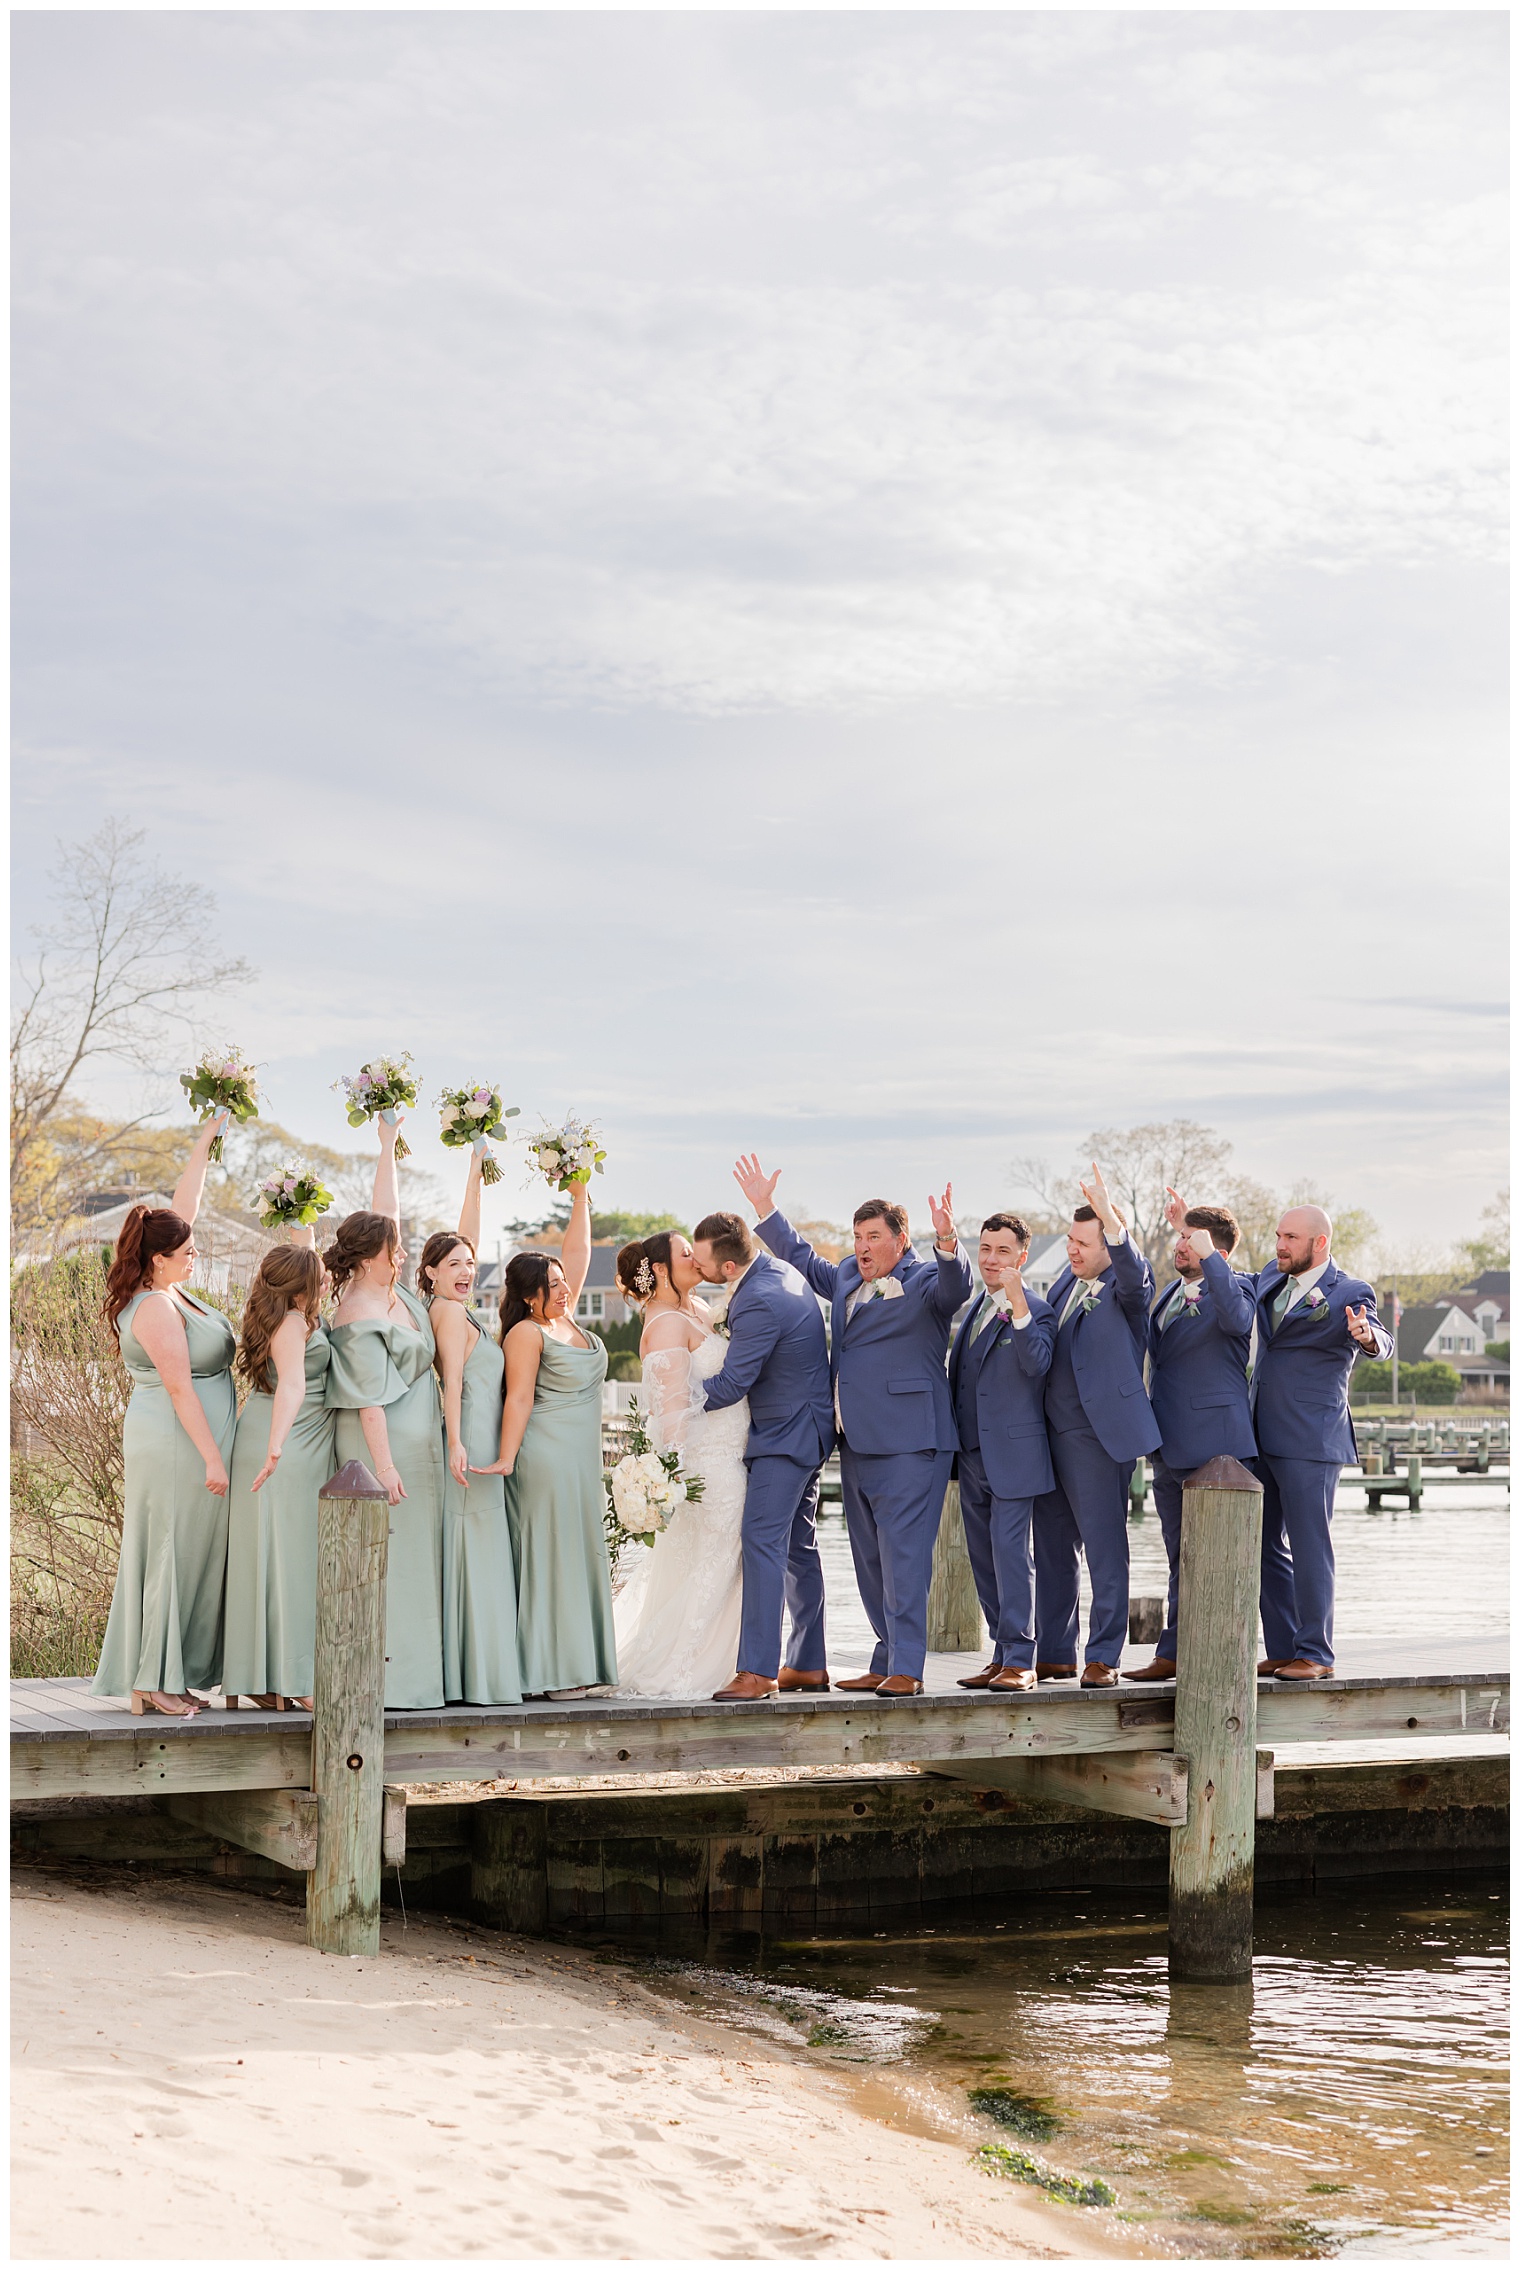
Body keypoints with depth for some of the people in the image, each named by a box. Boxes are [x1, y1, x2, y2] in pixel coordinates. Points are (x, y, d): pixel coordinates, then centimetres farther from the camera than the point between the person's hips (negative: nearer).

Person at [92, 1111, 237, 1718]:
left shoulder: (163, 1284, 7)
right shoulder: (157, 1308, -19)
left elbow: (184, 1205, 17)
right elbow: (180, 1389, -21)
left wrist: (206, 1139, 19)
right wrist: (212, 1458, -20)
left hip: (185, 1444, 10)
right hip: (178, 1444, -10)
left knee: (185, 1554, 11)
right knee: (172, 1553, -4)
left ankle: (154, 1678, 16)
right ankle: (154, 1682, 2)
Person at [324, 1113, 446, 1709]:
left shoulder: (390, 1289, 8)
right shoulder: (361, 1319, -18)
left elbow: (385, 1214, 18)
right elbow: (369, 1401, -21)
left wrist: (388, 1147, 20)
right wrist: (385, 1464, -22)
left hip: (414, 1442, 10)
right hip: (382, 1445, -10)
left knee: (410, 1554, 10)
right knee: (384, 1555, -7)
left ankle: (405, 1672, 13)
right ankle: (382, 1677, -5)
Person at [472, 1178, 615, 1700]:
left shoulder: (566, 1320, 14)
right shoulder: (527, 1333, -8)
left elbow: (576, 1254, 19)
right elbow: (518, 1399, -14)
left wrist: (580, 1198, 16)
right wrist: (506, 1459, -20)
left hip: (581, 1460, 9)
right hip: (547, 1456, -9)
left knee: (578, 1555, 8)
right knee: (547, 1557, -8)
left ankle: (571, 1665, 10)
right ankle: (546, 1672, -7)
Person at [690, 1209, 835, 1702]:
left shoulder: (760, 1303, -27)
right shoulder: (777, 1269, 4)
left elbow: (729, 1386, -23)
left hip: (785, 1436, -11)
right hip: (805, 1428, 11)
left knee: (761, 1542, -14)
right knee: (798, 1547, 13)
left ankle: (757, 1670, -18)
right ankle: (808, 1665, 19)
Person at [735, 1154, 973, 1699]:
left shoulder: (924, 1282, -5)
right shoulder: (847, 1277, 18)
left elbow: (955, 1287, -25)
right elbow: (802, 1259, 32)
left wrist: (947, 1243, -44)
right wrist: (765, 1209, 29)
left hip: (907, 1444, -8)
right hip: (856, 1445, 9)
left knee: (903, 1558, -9)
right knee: (871, 1563, 12)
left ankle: (906, 1670, -7)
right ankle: (885, 1664, 20)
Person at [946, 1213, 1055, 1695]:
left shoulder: (1035, 1312, -6)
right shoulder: (974, 1311, 18)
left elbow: (1036, 1362, -25)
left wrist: (1018, 1303, -34)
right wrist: (954, 1445, 16)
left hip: (1013, 1452, -8)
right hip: (972, 1454, 8)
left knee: (1011, 1552, -10)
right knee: (983, 1557, 10)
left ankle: (1020, 1660, -6)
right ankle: (1003, 1654, 16)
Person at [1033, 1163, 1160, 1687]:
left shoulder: (1125, 1289, -7)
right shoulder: (1067, 1280, 14)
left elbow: (1134, 1271, -31)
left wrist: (1108, 1215, -42)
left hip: (1097, 1433, -8)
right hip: (1050, 1430, 8)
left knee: (1104, 1547, -4)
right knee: (1052, 1546, 13)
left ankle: (1103, 1658, 1)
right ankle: (1055, 1653, 21)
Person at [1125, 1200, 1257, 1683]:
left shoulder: (1232, 1291, -9)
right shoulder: (1171, 1294, 15)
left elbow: (1237, 1317, -34)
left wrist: (1208, 1255, -33)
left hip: (1216, 1446, -8)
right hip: (1171, 1450, 8)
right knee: (1181, 1558, 15)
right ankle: (1173, 1654, 21)